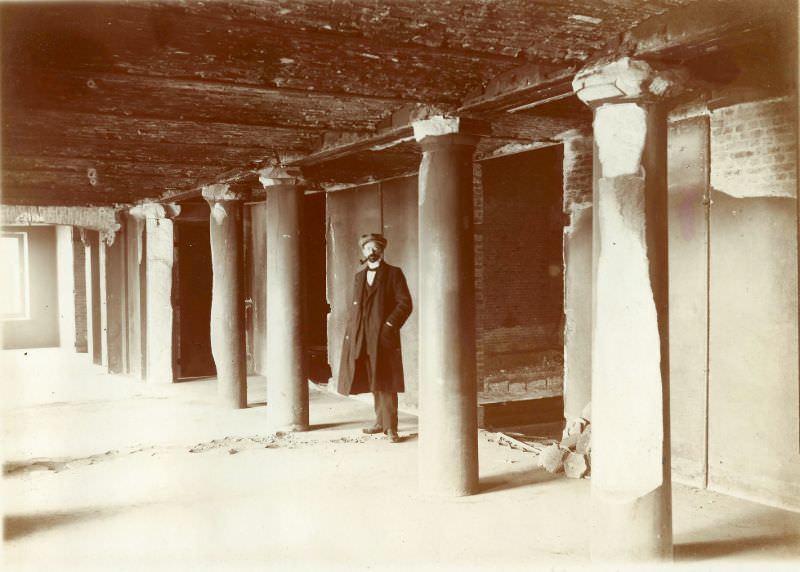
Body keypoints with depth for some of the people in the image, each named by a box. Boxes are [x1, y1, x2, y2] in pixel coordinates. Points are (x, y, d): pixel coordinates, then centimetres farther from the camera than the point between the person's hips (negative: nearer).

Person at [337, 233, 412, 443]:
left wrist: (390, 325, -13)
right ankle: (381, 422, 18)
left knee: (385, 383, -6)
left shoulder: (394, 273, 2)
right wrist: (350, 330, 9)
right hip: (361, 338, 5)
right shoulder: (359, 276, 18)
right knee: (373, 383, 9)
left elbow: (405, 303, -4)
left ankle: (390, 426, -1)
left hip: (383, 337, -5)